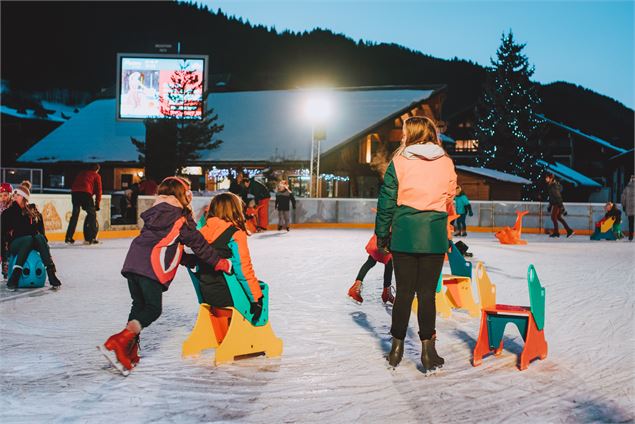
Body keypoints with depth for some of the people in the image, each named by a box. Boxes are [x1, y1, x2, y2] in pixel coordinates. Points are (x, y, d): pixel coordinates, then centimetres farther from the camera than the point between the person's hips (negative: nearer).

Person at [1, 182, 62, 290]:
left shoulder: (34, 211, 11)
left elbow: (41, 230, 11)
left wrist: (44, 242, -7)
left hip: (33, 243, 2)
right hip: (14, 245, -2)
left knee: (39, 238, -32)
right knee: (29, 239, -36)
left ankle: (51, 273, -41)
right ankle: (14, 277, -41)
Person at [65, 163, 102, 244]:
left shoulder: (82, 173, 33)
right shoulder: (96, 176, 19)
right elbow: (98, 190, 12)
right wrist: (97, 204, 19)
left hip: (74, 192, 5)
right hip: (86, 193, -5)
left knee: (75, 215, 17)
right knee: (92, 214, 7)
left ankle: (69, 238, 16)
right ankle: (91, 238, 1)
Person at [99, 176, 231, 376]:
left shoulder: (154, 214, 26)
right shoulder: (182, 219, 5)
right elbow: (199, 245, 6)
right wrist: (222, 264, 14)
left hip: (132, 263, 7)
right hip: (152, 268, -7)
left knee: (139, 305, 14)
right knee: (153, 309, -3)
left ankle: (129, 352, 9)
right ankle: (117, 344, -16)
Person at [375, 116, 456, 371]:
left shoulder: (399, 162, -3)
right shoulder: (446, 163, 3)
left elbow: (387, 201, -2)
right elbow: (449, 199, 14)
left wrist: (382, 234, 6)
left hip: (404, 235, -1)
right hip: (435, 236, 1)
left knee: (404, 291, 8)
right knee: (427, 292, 6)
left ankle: (397, 348, 16)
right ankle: (428, 350, 8)